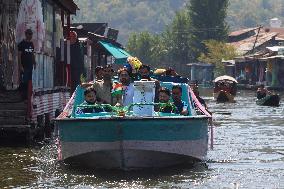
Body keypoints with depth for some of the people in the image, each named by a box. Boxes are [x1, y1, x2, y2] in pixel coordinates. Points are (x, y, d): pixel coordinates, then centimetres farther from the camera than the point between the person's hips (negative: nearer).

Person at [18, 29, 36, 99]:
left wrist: (34, 63, 17)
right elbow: (19, 55, -10)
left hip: (30, 66, 6)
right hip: (24, 66, -6)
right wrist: (20, 66, -15)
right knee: (25, 80, -10)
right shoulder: (22, 44, -7)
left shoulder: (31, 44, 13)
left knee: (29, 81, 7)